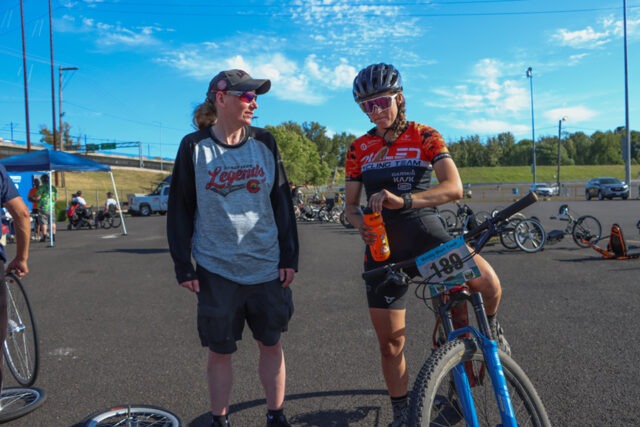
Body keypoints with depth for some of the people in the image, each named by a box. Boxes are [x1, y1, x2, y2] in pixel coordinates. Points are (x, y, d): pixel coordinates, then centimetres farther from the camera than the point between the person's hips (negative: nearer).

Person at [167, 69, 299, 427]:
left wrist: (290, 257, 0)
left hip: (267, 266, 2)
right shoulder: (194, 146, -2)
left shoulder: (265, 142, 2)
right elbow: (180, 209, 2)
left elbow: (282, 201, 5)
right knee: (220, 351, 10)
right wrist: (183, 267, -1)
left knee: (271, 344, 12)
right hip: (216, 270, -1)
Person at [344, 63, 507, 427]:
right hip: (383, 246, 2)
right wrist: (362, 224, -15)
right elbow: (351, 203, 9)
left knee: (488, 281, -30)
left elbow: (454, 188, -17)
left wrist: (403, 199, -32)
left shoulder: (426, 137, -3)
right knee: (390, 343, 7)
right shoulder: (359, 149, 5)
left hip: (426, 233, -2)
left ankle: (489, 327, 8)